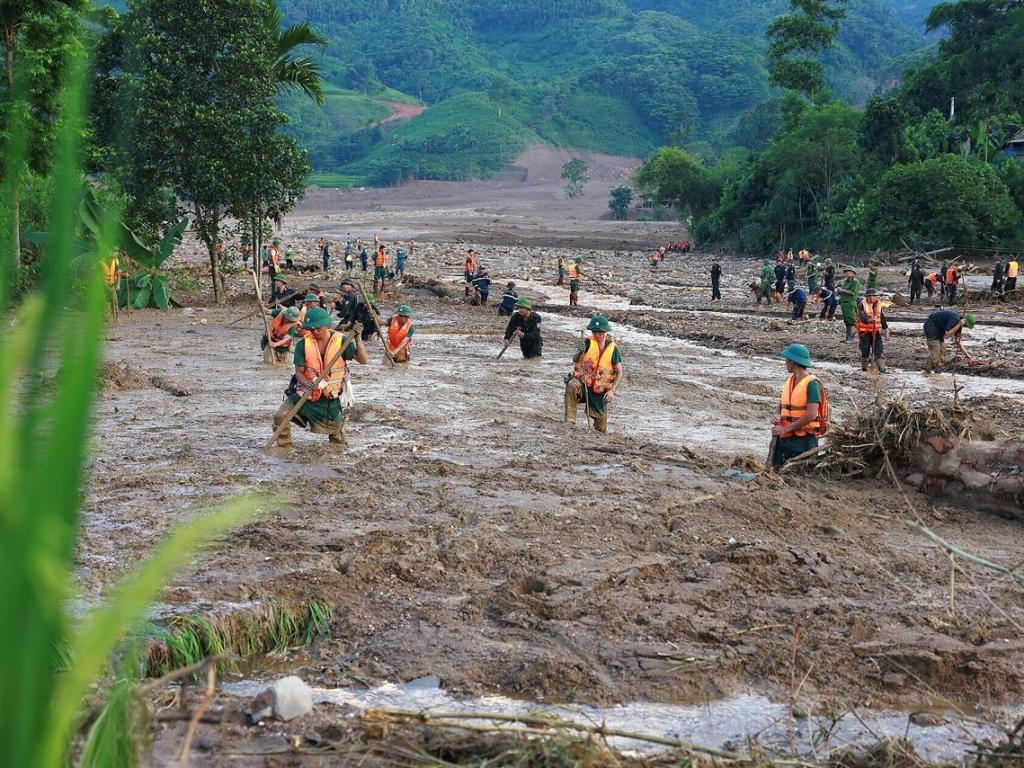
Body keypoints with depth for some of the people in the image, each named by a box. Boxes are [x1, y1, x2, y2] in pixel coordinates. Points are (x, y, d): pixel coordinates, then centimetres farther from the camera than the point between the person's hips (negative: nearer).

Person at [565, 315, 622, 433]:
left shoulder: (613, 348, -2)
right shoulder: (587, 343, -4)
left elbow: (619, 372, 0)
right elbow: (575, 360, -14)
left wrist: (612, 390, -12)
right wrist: (581, 352, -36)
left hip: (600, 390, 1)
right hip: (583, 383, -1)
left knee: (601, 429, 3)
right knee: (572, 386, -37)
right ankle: (570, 421, -32)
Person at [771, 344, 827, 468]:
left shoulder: (811, 383, -12)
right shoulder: (790, 381, 13)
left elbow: (811, 415, -19)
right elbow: (781, 404, 20)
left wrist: (785, 429, -16)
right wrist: (776, 415, -4)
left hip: (804, 439, -7)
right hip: (784, 438, 7)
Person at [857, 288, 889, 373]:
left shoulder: (878, 305, 9)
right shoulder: (862, 305, -9)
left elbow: (882, 318, 16)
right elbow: (862, 316, -26)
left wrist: (886, 329, 13)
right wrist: (869, 319, -46)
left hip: (876, 331, 4)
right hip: (865, 331, -4)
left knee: (879, 350, -8)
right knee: (865, 350, 3)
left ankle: (881, 367, -11)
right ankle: (864, 366, 20)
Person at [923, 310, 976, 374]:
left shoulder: (959, 322, 3)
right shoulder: (954, 319, -26)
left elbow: (958, 341, 8)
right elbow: (947, 335, -29)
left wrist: (967, 355, 5)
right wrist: (959, 325, -30)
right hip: (930, 325, -10)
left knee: (942, 348, 7)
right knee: (935, 348, -14)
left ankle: (938, 369, 10)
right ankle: (928, 370, -10)